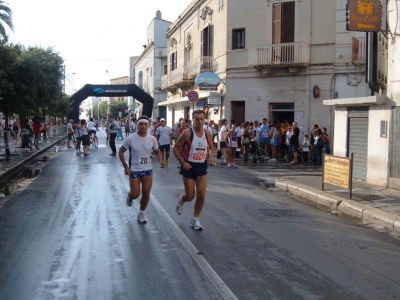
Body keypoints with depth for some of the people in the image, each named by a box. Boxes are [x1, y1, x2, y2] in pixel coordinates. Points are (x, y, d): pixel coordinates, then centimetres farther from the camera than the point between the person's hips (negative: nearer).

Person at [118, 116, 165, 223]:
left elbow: (157, 152, 10)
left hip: (148, 170, 2)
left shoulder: (152, 139, -6)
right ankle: (129, 196, 36)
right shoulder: (130, 139, -13)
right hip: (134, 170, -2)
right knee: (135, 194, -2)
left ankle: (141, 213, 22)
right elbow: (121, 152, -3)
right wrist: (125, 167, -12)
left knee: (146, 194, 0)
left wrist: (160, 161, -11)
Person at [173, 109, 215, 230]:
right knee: (190, 196, 2)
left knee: (201, 195, -2)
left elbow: (211, 147, 18)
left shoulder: (208, 134, 0)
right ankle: (181, 200, 40)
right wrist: (183, 162, -17)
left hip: (202, 166, 4)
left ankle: (195, 219, 16)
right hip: (189, 166, -4)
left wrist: (211, 157, -2)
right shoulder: (187, 133, -14)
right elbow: (176, 148, -8)